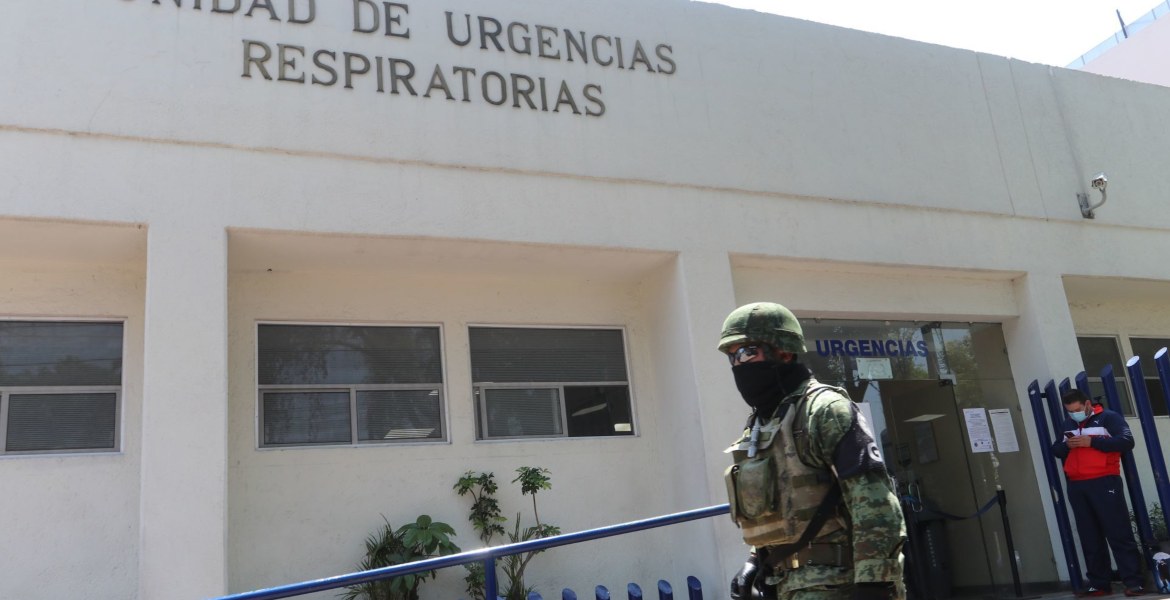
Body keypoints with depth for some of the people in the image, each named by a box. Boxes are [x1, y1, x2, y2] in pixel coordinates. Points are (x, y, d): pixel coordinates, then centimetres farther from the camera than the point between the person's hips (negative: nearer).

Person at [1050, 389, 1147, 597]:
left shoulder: (1108, 417, -1)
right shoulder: (1067, 424, 18)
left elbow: (1126, 441, -13)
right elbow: (1055, 450, 19)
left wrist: (1091, 442, -18)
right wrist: (1066, 445, -4)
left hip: (1104, 482, -6)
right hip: (1076, 487, 6)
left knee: (1119, 534, -5)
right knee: (1090, 538, 7)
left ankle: (1133, 583, -2)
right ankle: (1098, 584, 11)